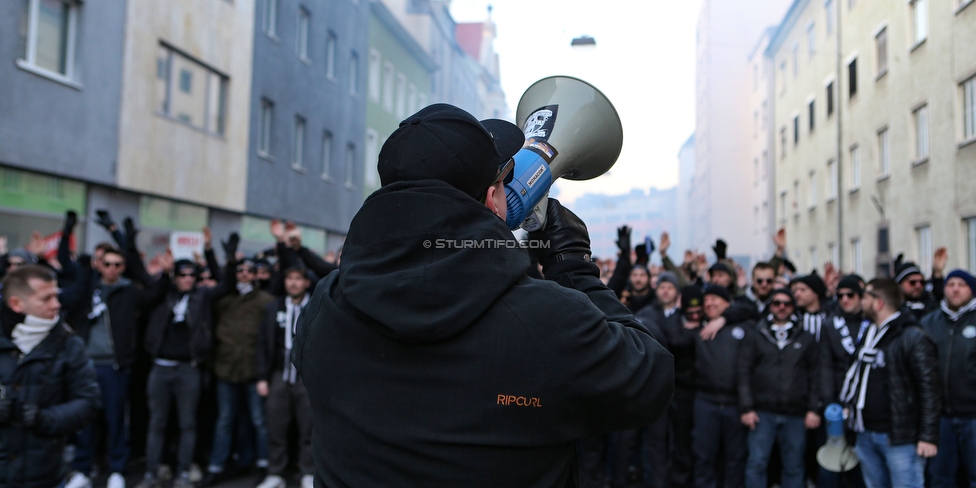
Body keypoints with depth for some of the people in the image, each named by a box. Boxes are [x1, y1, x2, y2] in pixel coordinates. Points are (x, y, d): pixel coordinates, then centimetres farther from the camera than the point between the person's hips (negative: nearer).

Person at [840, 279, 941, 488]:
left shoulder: (913, 337, -10)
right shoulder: (868, 335, 14)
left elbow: (930, 388, -13)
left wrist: (928, 436, -16)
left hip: (900, 437, -8)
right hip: (866, 435, 8)